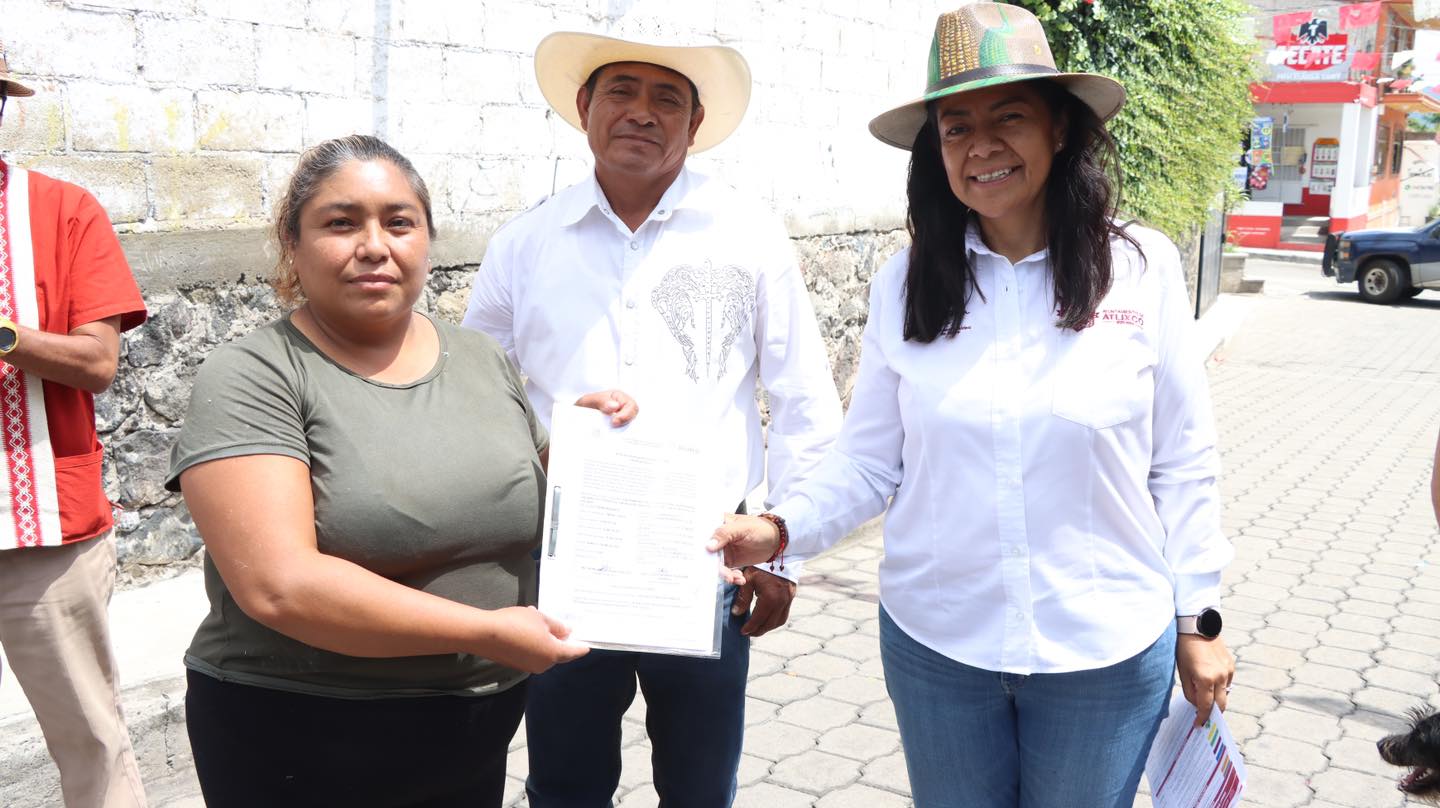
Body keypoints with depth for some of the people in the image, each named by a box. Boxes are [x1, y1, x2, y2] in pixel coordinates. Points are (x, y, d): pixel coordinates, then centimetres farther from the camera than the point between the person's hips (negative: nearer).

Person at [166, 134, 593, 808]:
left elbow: (533, 505, 17)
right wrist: (488, 632, -20)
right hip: (299, 751, -5)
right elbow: (279, 585, -23)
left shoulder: (483, 360, 4)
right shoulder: (251, 379, -13)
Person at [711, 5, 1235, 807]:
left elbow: (1183, 463, -2)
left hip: (1107, 652, -1)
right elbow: (870, 459, -3)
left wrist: (1199, 618, 2)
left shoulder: (1143, 267, -8)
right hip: (933, 643, 1)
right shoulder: (906, 282, -5)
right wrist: (780, 529, -19)